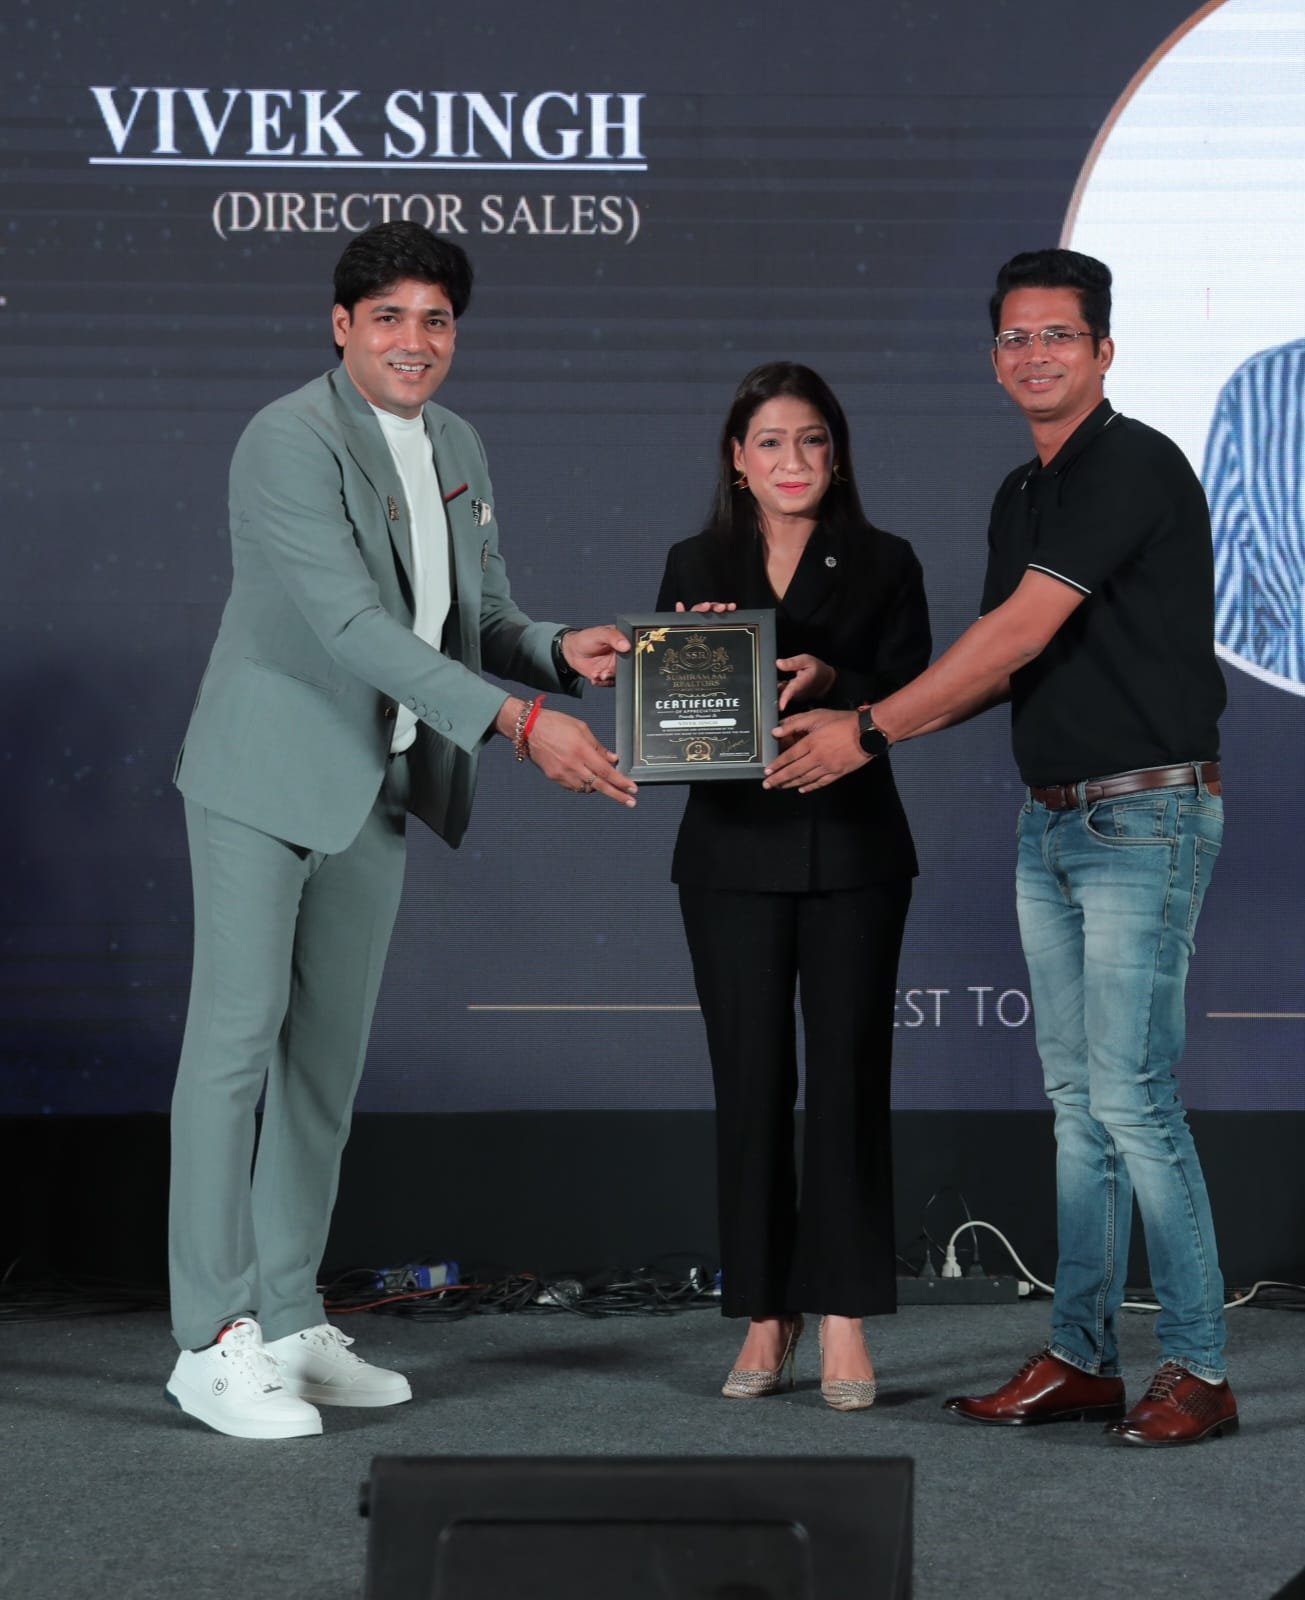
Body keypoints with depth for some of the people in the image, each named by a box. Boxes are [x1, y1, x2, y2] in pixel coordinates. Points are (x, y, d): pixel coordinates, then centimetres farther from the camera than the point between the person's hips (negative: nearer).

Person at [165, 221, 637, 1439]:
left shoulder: (456, 449, 10)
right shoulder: (290, 441, -16)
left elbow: (480, 620, 13)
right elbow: (353, 623, -26)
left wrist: (562, 653, -10)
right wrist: (518, 725, -32)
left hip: (377, 787, 8)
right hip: (268, 776, -8)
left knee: (328, 1056, 11)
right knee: (237, 1039, -6)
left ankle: (288, 1322, 19)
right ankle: (212, 1343, -1)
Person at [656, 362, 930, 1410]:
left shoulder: (884, 565, 4)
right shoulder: (696, 567, 9)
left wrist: (831, 684, -20)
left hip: (851, 849, -1)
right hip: (733, 849, 1)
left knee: (849, 1078, -2)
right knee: (750, 1080, 3)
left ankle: (844, 1319, 5)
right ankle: (766, 1318, 12)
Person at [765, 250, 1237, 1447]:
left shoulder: (1134, 466, -12)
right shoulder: (1020, 498, 16)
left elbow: (1019, 635, -18)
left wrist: (870, 732, -15)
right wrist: (857, 719, 6)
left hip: (1144, 819, -9)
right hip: (1051, 822, 9)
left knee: (1131, 1098, -11)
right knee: (1078, 1102, 10)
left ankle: (1198, 1369, -2)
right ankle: (1081, 1357, 16)